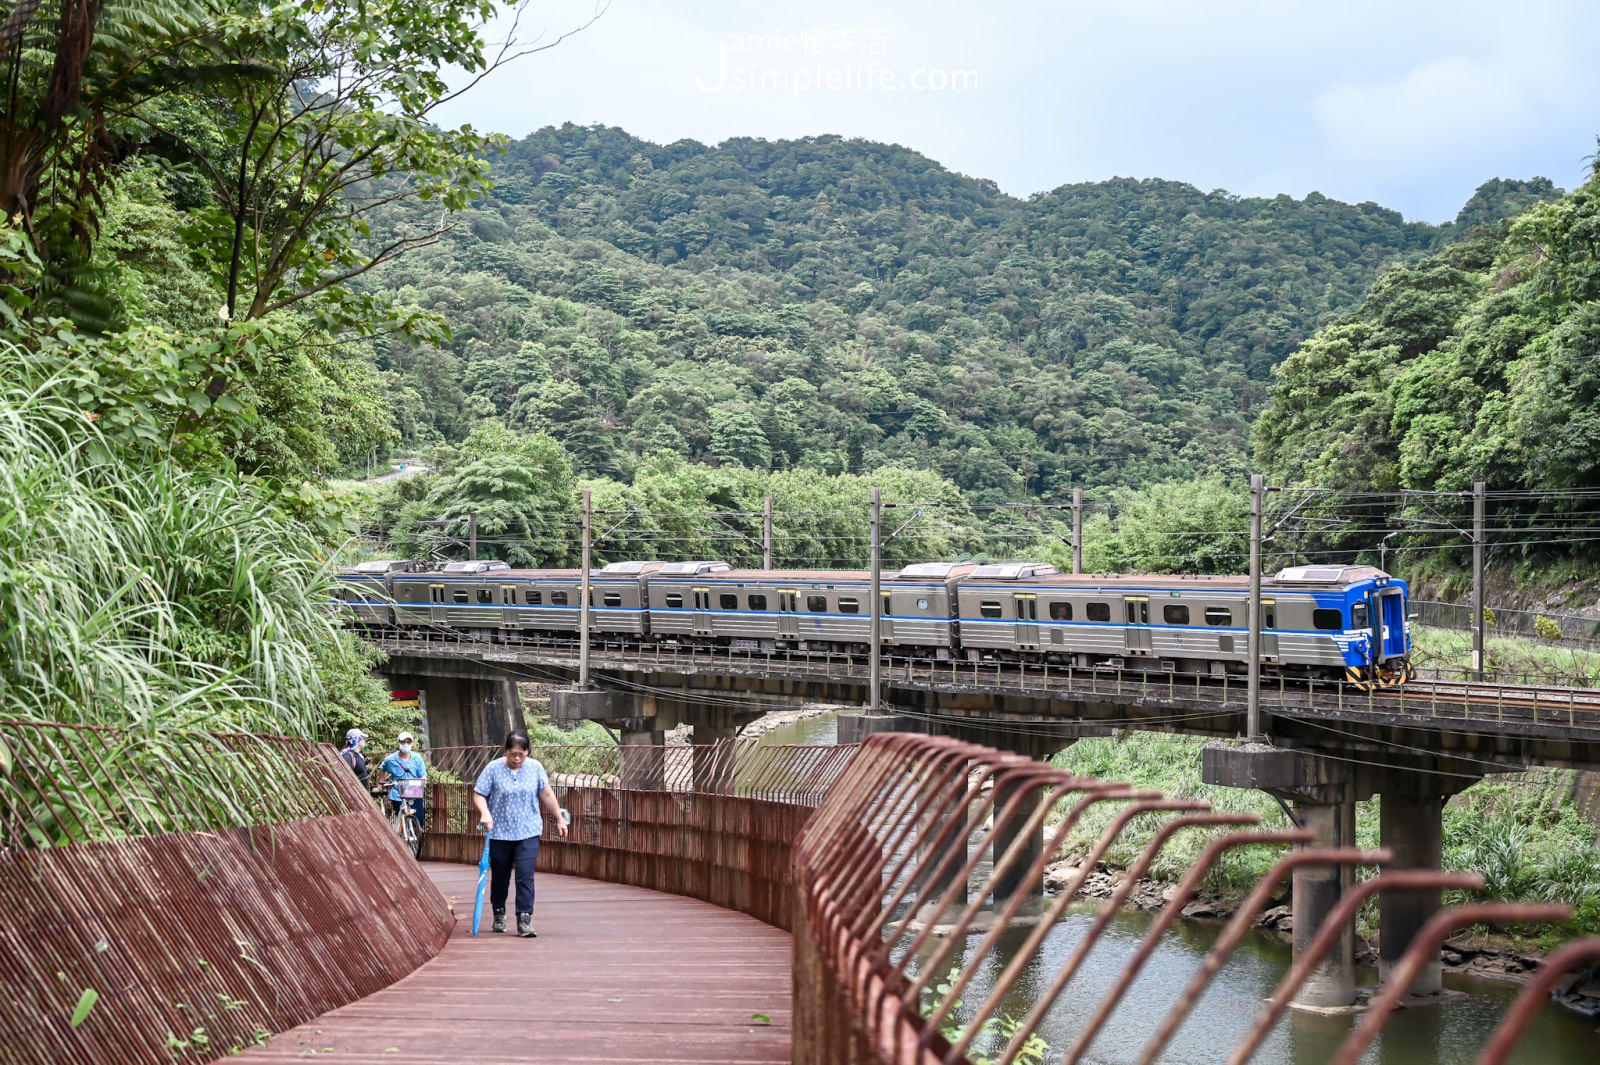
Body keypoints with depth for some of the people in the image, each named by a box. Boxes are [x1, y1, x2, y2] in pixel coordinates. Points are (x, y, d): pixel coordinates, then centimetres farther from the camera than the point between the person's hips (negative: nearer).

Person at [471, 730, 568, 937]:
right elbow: (478, 795, -7)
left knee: (525, 876, -10)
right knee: (500, 876, 13)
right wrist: (485, 813, -26)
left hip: (528, 833, 0)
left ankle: (524, 920, -10)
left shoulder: (535, 767, 0)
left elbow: (547, 795, 8)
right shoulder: (493, 769, -7)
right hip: (499, 833, 0)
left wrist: (559, 819, 11)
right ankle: (499, 914, 34)